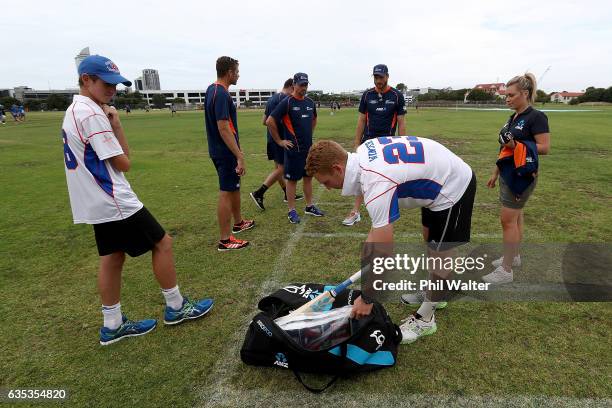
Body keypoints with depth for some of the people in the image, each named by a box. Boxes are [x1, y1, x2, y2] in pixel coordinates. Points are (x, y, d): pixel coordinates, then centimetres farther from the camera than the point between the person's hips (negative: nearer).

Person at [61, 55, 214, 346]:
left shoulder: (74, 112, 14)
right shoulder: (92, 114, -17)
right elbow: (123, 163, -15)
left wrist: (113, 123, 1)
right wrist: (115, 124, 0)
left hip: (96, 204, 10)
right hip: (114, 202, -10)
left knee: (113, 257, 14)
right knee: (162, 243, 1)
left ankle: (113, 325, 24)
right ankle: (175, 307, 14)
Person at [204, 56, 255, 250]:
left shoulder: (212, 89, 11)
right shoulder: (221, 94, -20)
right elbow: (224, 128, -25)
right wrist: (239, 156, -25)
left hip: (220, 150, 10)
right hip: (226, 152, -10)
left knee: (235, 187, 22)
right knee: (226, 192, -3)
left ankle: (238, 223, 39)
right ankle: (225, 240, 6)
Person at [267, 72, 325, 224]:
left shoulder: (310, 102, 9)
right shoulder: (287, 102, -11)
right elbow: (270, 121, -13)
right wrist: (279, 141, -10)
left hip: (309, 147, 7)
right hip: (294, 149, -7)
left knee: (308, 177, 13)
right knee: (292, 179, 1)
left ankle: (309, 206, 25)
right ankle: (292, 211, 10)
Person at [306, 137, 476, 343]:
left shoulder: (376, 185, -36)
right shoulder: (362, 152, -10)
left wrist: (367, 299, -20)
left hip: (453, 188, -10)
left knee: (438, 254, 0)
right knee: (429, 238, 23)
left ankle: (424, 320, 18)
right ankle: (433, 294, 44)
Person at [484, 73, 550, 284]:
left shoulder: (536, 117, -13)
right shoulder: (513, 117, 12)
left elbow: (544, 148, -17)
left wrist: (517, 145, -27)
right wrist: (495, 173, 18)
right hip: (508, 174, 8)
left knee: (507, 219, -7)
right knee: (515, 216, 16)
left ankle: (506, 271, 0)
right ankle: (513, 256, 30)